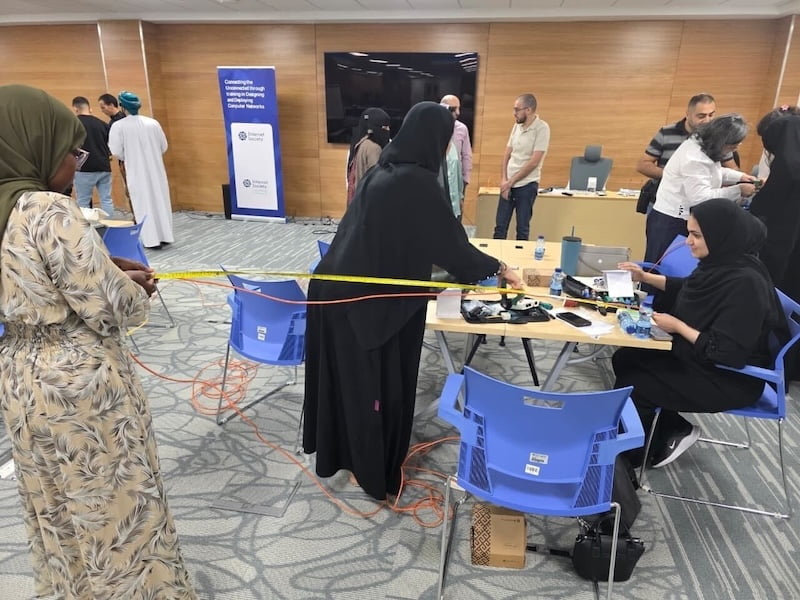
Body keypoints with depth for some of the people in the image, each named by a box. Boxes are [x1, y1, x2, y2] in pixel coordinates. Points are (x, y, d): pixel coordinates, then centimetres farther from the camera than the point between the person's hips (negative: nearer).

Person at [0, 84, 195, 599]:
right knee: (117, 503, 12)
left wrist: (104, 268, 8)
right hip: (83, 379, -8)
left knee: (53, 505, 25)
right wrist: (134, 286, -2)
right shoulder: (48, 210, -24)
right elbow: (108, 309, -23)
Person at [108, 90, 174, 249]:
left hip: (136, 171, -3)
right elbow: (164, 146, 6)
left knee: (144, 203, 4)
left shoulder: (118, 126, -8)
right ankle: (165, 236, 15)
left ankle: (152, 239, 5)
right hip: (156, 169, 3)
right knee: (160, 200, 10)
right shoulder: (153, 123, 0)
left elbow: (117, 152, -9)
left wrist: (128, 157, 12)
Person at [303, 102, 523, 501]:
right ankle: (376, 473, 29)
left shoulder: (384, 170, 9)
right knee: (376, 384, 9)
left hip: (336, 287, 9)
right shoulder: (419, 183, -16)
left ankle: (336, 451, 43)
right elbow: (451, 242, -10)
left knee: (344, 377, 22)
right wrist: (497, 268, 7)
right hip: (373, 301, -8)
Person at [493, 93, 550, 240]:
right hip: (508, 184, 6)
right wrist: (504, 180, -2)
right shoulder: (517, 126, 9)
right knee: (500, 227, 8)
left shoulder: (542, 128, -11)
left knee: (522, 229, 4)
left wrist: (511, 181, -11)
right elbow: (507, 155, 11)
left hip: (527, 185, -6)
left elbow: (534, 162, -15)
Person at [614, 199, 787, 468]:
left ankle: (638, 453, 15)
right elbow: (686, 289, 19)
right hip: (700, 356, 9)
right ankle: (674, 429, 18)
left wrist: (678, 326, -21)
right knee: (624, 359, 6)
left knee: (632, 386, -14)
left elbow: (726, 352, -29)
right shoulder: (719, 263, -4)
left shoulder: (745, 283, -29)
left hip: (730, 379, -9)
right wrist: (644, 276, 10)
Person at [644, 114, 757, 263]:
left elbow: (713, 171, 28)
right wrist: (738, 190, -22)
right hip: (671, 222, -10)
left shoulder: (702, 145, 9)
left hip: (680, 219, 10)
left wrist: (739, 176, 14)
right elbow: (700, 198, -28)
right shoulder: (695, 159, -23)